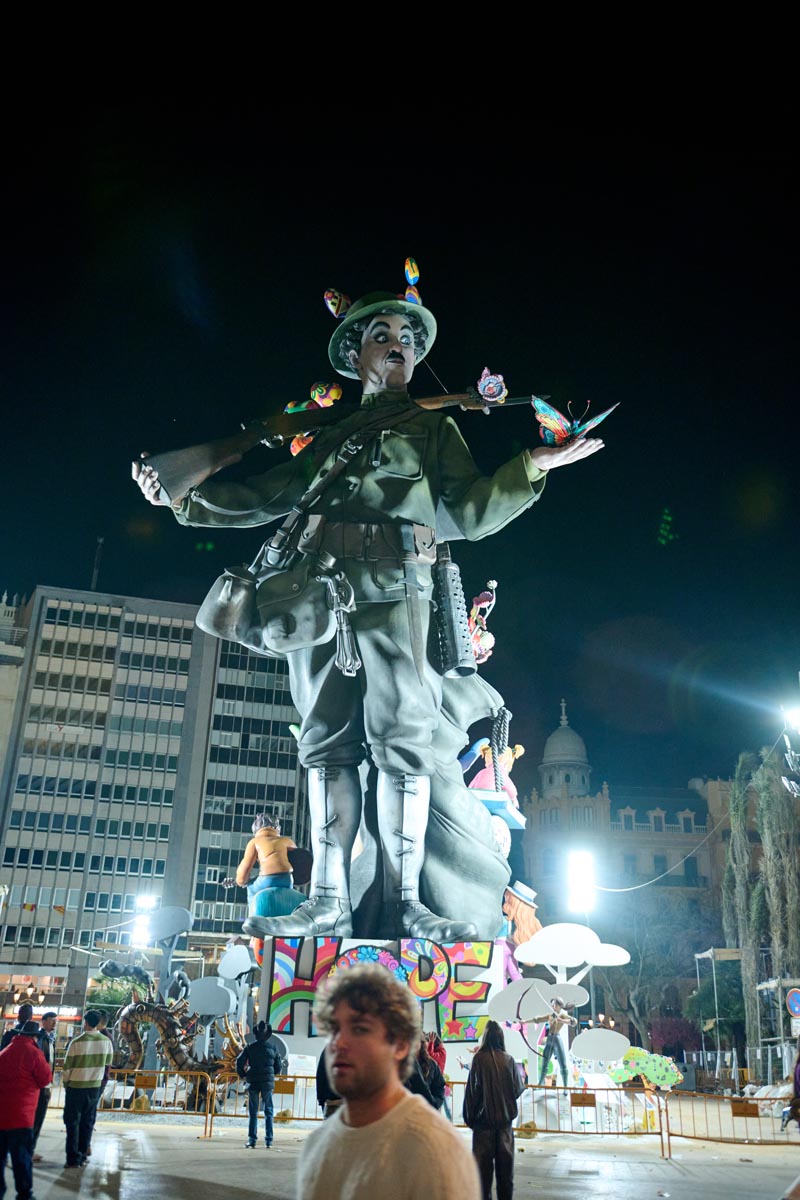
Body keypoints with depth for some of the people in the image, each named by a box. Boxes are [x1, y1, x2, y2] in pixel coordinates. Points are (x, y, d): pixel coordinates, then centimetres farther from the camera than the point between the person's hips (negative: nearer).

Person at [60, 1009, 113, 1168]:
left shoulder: (77, 1042, -16)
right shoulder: (106, 1041, -4)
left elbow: (67, 1066, -9)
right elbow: (108, 1062, 10)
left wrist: (65, 1083, 7)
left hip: (76, 1087, -3)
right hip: (95, 1087, 3)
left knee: (73, 1122, 7)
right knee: (88, 1122, 13)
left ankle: (73, 1158, 5)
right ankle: (82, 1157, 16)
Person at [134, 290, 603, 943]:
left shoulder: (434, 428, 20)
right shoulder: (330, 436, 25)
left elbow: (470, 512, 9)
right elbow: (266, 498, 23)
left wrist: (529, 468, -4)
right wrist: (183, 495, 20)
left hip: (394, 591, -2)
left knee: (402, 742, -9)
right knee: (328, 744, 0)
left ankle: (402, 901, -6)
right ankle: (329, 901, 3)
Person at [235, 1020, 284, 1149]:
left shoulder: (250, 1047, -2)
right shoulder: (273, 1047, 1)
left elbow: (239, 1063, -3)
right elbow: (279, 1066, 7)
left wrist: (243, 1075, 14)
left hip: (253, 1083, 0)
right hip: (268, 1082, 0)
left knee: (253, 1112, 7)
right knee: (268, 1112, 8)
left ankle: (252, 1139, 3)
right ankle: (268, 1140, 5)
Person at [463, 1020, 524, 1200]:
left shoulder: (479, 1058, -12)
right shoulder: (509, 1060, -5)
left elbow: (472, 1089, -10)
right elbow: (518, 1089, 2)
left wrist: (469, 1116, 1)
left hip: (484, 1118, -2)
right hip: (505, 1117, 3)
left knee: (483, 1161, 6)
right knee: (505, 1160, 13)